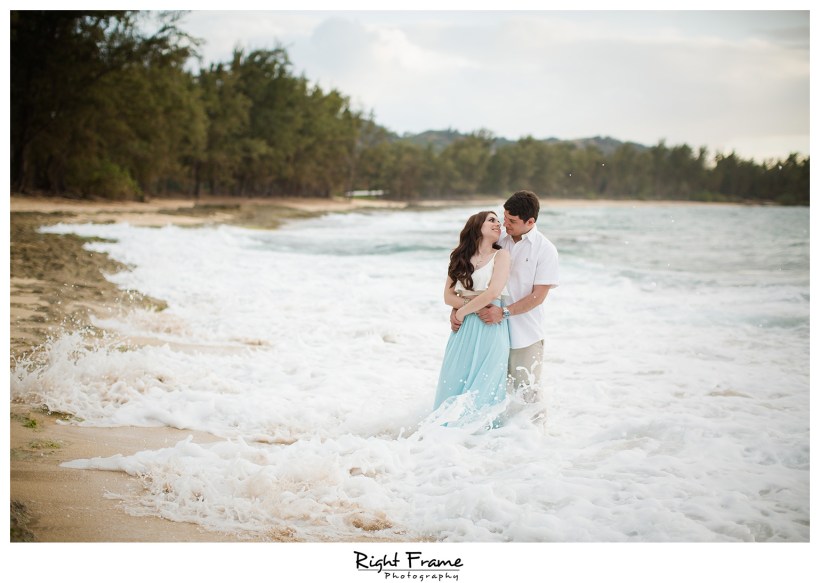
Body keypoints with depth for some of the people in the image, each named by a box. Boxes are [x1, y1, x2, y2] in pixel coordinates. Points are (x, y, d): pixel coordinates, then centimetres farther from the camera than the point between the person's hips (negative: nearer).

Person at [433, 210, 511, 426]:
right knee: (453, 385, 4)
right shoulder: (460, 258, 13)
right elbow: (448, 296, 7)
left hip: (490, 329, -4)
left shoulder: (501, 255, 1)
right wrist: (477, 306, -8)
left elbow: (492, 293, -12)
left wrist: (463, 311, -4)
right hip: (463, 330, 4)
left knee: (483, 388, -6)